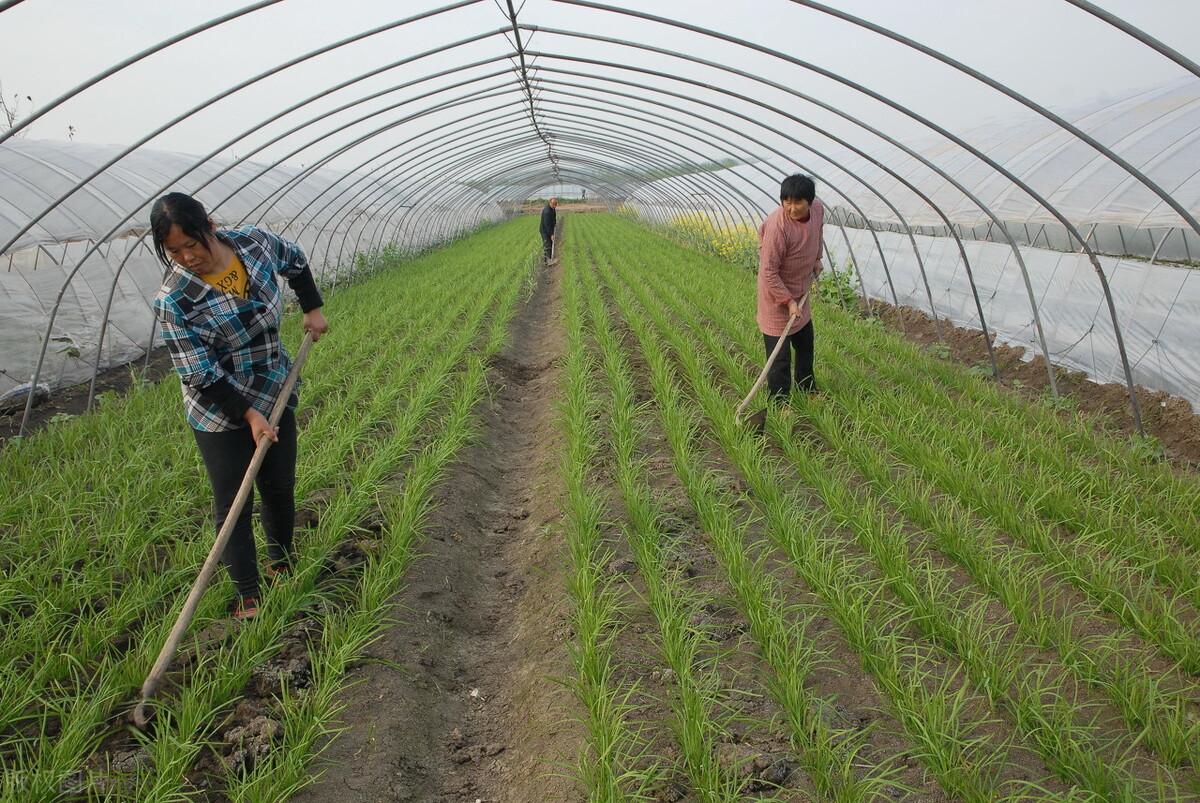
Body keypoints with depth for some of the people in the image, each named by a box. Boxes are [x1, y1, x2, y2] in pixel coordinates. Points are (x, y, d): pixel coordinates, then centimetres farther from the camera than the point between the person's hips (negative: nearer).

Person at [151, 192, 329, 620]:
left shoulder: (254, 242, -11)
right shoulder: (173, 300, -22)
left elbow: (295, 260, 13)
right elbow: (200, 375, -20)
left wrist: (312, 308, 13)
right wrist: (248, 414, -22)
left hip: (276, 395, 4)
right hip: (220, 412, -4)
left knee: (280, 488, 14)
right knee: (233, 503, 2)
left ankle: (281, 566, 37)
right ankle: (248, 596, 15)